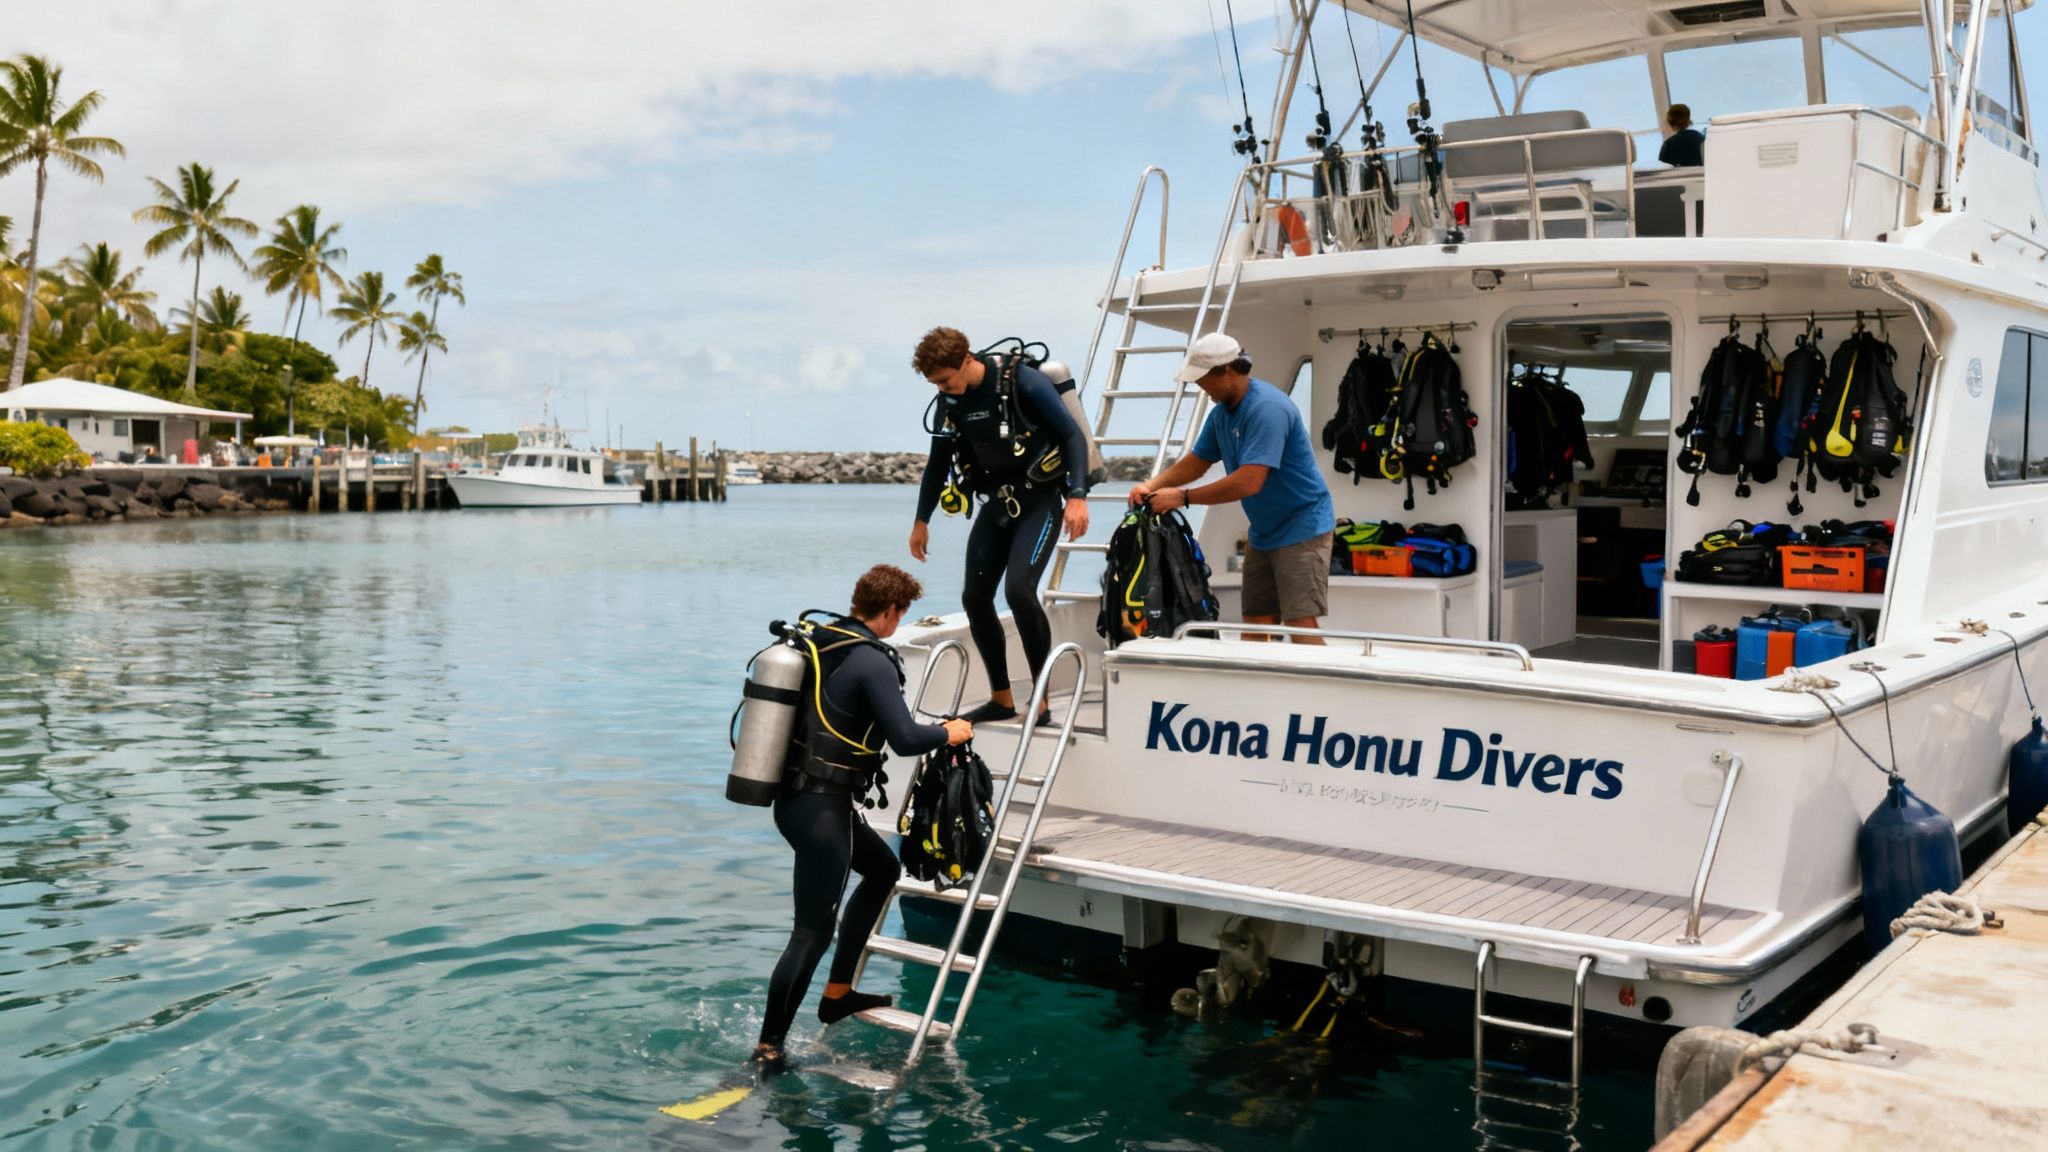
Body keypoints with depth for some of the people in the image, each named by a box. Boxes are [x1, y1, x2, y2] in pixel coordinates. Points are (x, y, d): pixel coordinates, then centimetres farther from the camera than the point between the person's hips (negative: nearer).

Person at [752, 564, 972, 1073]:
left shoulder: (819, 643, 8)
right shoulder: (873, 662, -17)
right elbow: (905, 739, -21)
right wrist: (948, 733, -2)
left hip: (794, 796, 10)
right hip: (822, 808, -10)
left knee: (884, 869, 26)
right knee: (813, 931, -2)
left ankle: (837, 993, 31)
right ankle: (768, 1048, 5)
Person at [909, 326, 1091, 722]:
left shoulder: (1023, 382, -17)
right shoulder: (949, 400, 2)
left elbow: (1072, 435, -16)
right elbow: (939, 462, 14)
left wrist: (1077, 496, -26)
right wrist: (921, 521, 17)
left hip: (1039, 500, -7)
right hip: (996, 504, 7)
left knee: (1018, 588, -23)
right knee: (975, 597, 1)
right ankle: (1001, 700, 15)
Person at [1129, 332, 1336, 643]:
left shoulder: (1267, 408, -23)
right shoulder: (1221, 413, 7)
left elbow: (1249, 482, -30)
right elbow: (1196, 461, 16)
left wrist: (1183, 497, -24)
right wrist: (1153, 486, -2)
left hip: (1301, 527, -9)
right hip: (1263, 533, 9)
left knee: (1300, 625, -13)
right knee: (1257, 625, 8)